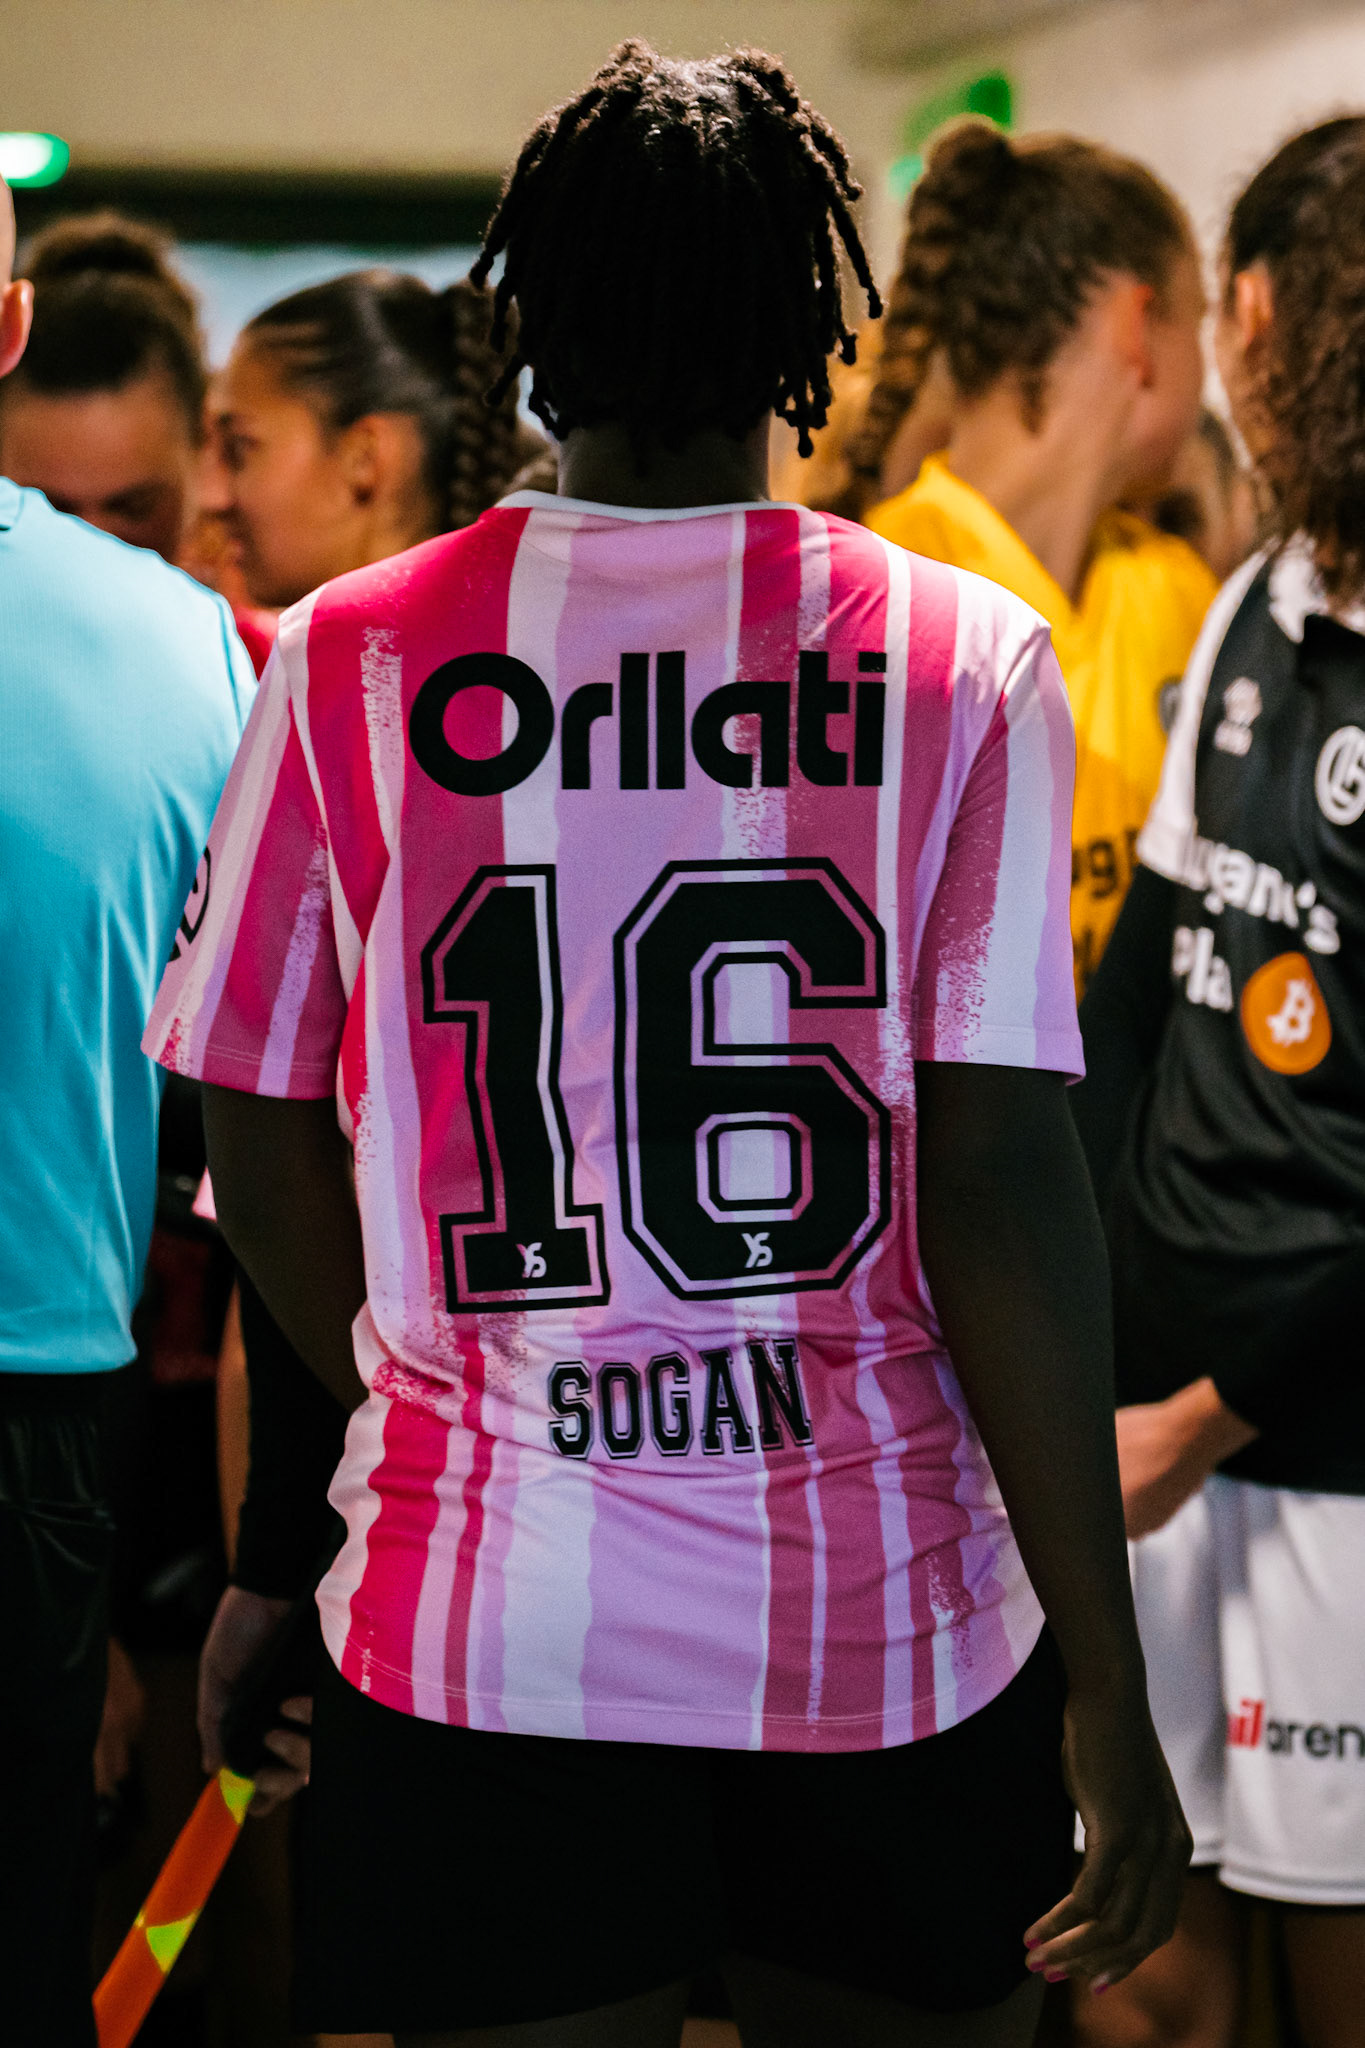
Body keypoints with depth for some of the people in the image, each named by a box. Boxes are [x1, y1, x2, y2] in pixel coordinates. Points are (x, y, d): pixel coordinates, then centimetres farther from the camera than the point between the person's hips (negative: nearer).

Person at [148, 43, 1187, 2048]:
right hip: (893, 1619, 0)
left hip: (483, 1624, 0)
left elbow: (264, 1163, 4)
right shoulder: (964, 661, -5)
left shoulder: (351, 657, -2)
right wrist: (1108, 1688, -5)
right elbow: (1003, 1189, -10)